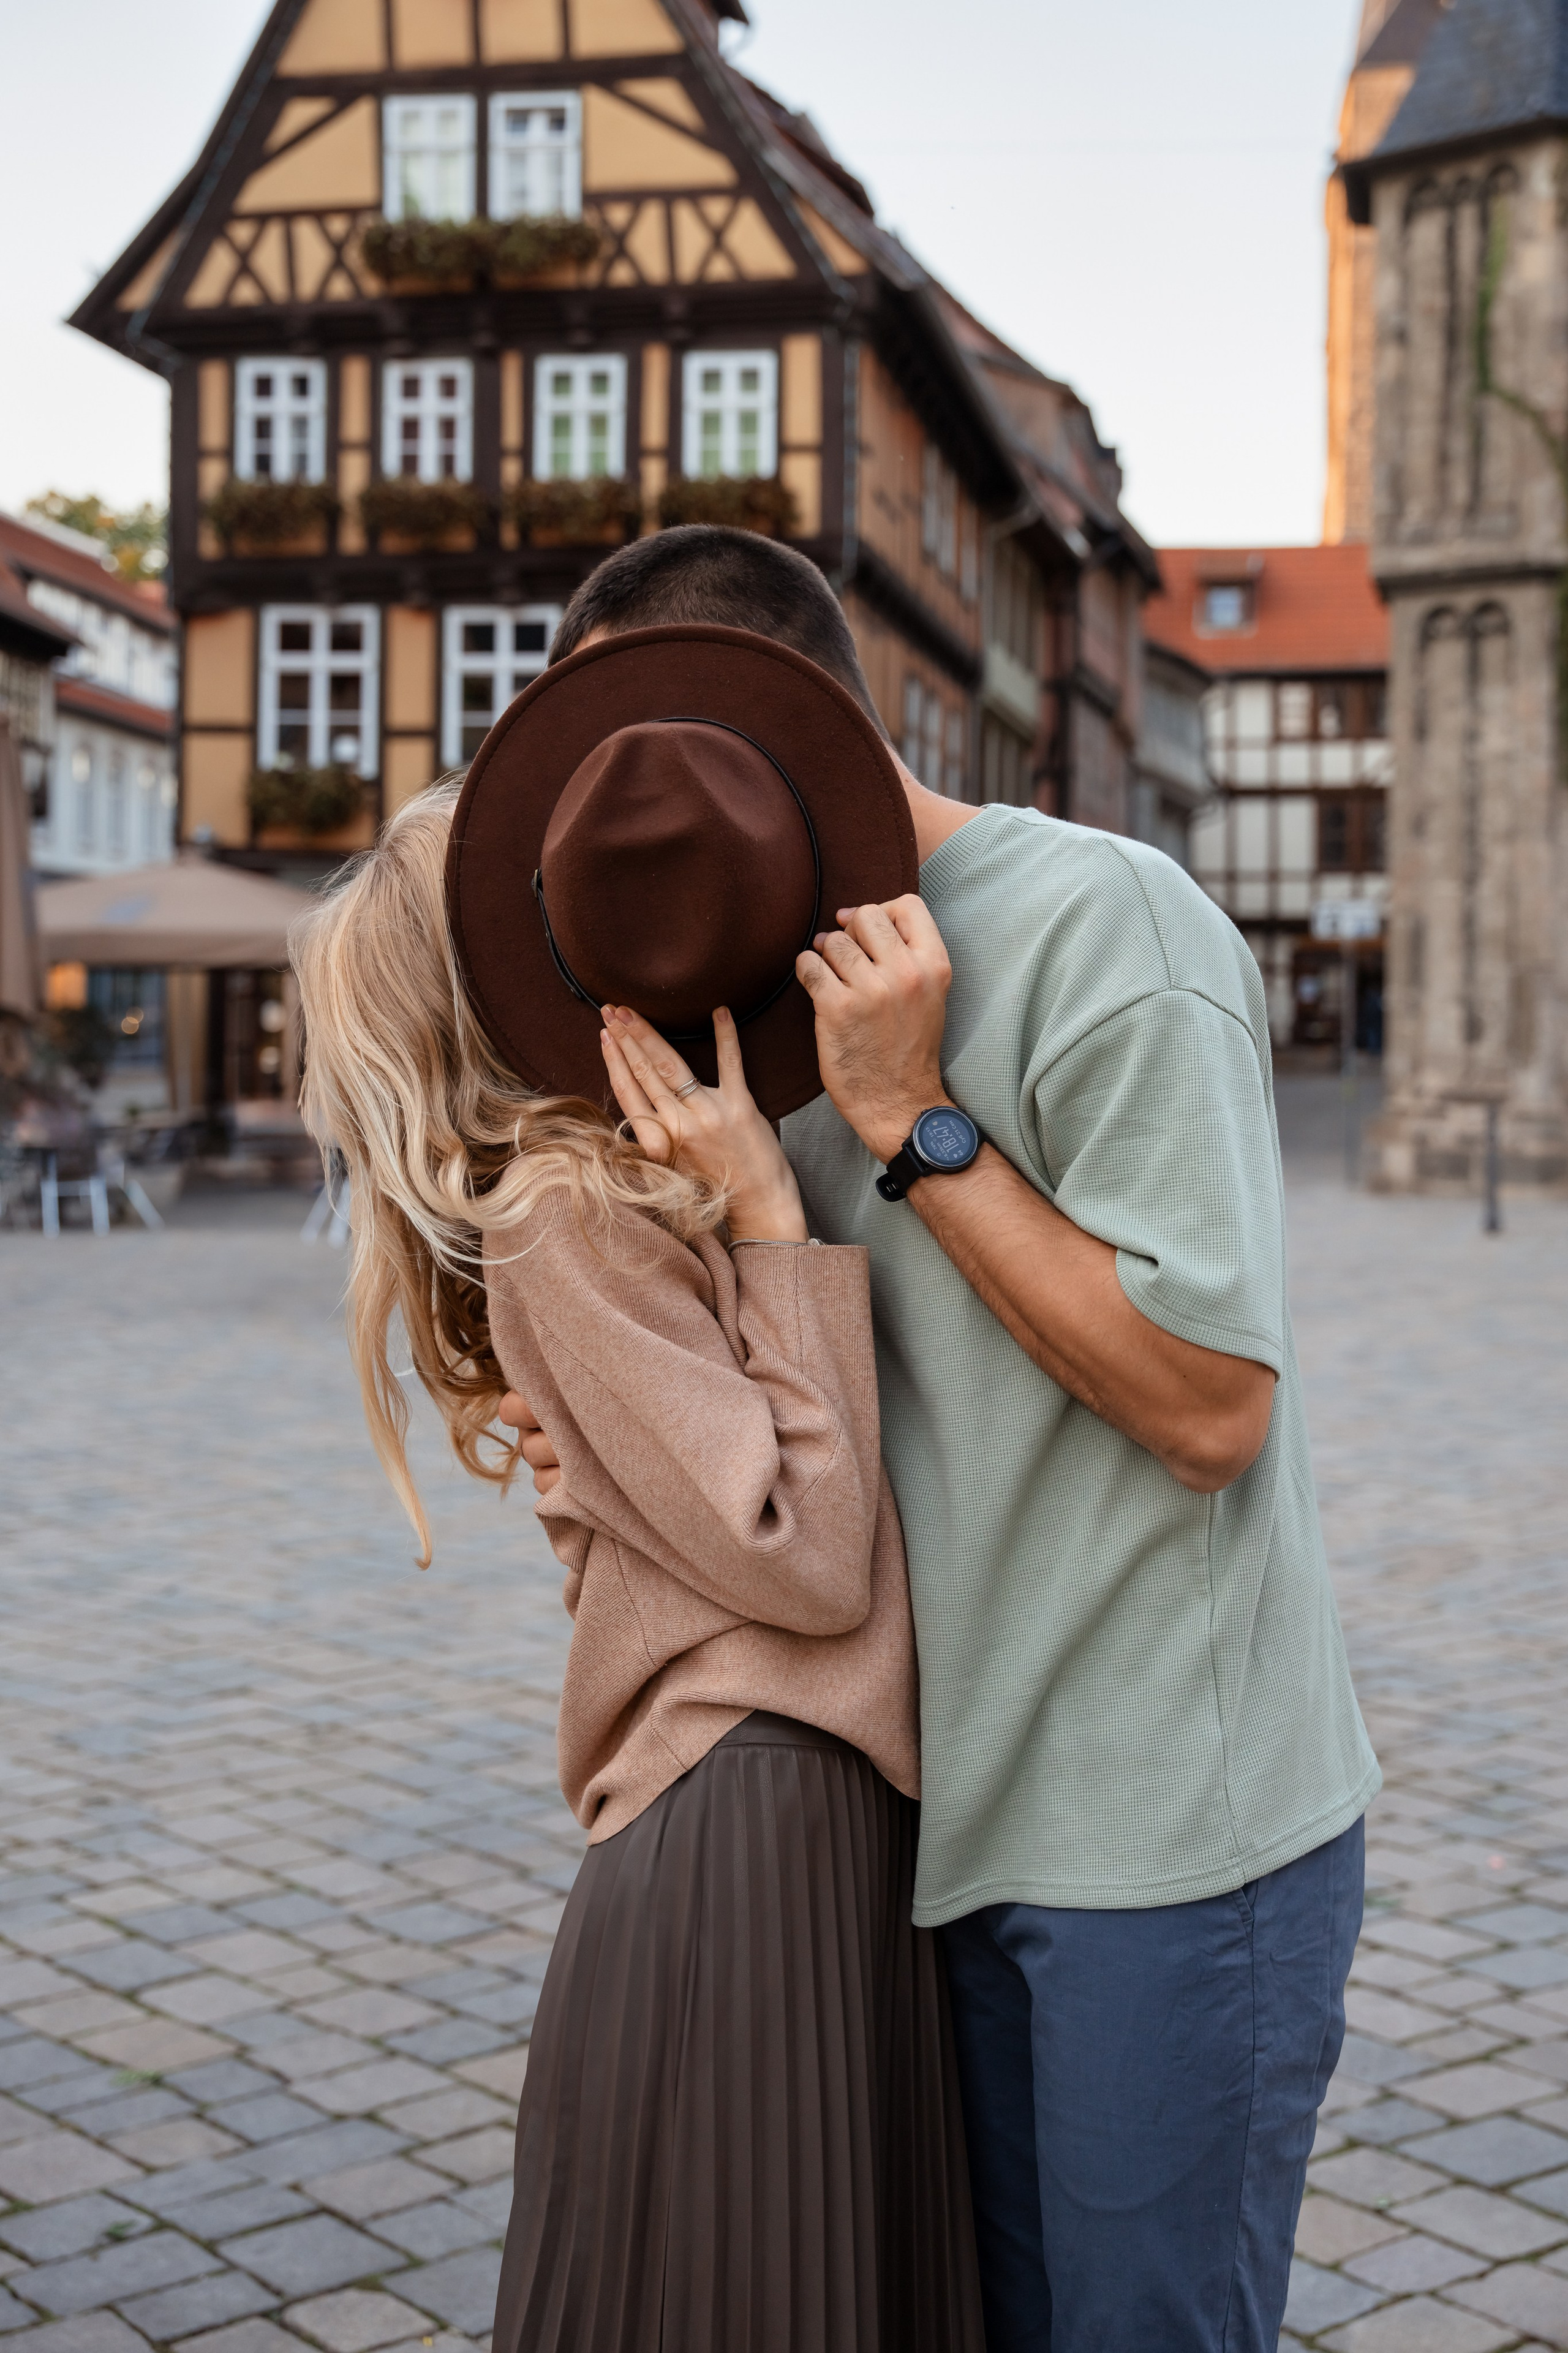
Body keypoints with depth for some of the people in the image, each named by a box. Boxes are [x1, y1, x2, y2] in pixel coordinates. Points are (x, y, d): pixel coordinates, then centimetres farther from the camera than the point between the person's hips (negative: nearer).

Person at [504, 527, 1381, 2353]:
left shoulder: (1101, 922, -15)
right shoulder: (819, 986, 11)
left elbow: (1206, 1408, -19)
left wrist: (913, 1122, -19)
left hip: (1173, 1836, -8)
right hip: (974, 1810, 8)